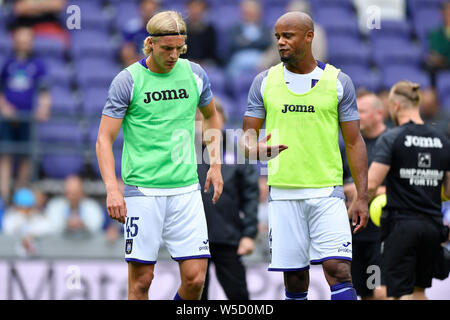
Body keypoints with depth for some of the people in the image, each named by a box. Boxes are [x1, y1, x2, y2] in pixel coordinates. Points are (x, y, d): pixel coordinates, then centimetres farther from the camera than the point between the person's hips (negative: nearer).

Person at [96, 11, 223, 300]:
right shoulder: (128, 80, -5)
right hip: (142, 190, -3)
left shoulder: (195, 74, 6)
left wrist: (215, 164, 17)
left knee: (195, 278, -4)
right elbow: (104, 139, -5)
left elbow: (211, 116, 26)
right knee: (141, 280, -4)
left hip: (186, 189, 3)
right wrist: (112, 188, -17)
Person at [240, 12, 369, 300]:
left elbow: (354, 142, 5)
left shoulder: (338, 82, 3)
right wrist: (254, 150, -17)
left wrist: (362, 197, -2)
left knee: (338, 269, -13)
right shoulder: (265, 82, 6)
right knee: (294, 277, 2)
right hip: (283, 194, 2)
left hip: (327, 192, -1)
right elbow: (247, 136, 9)